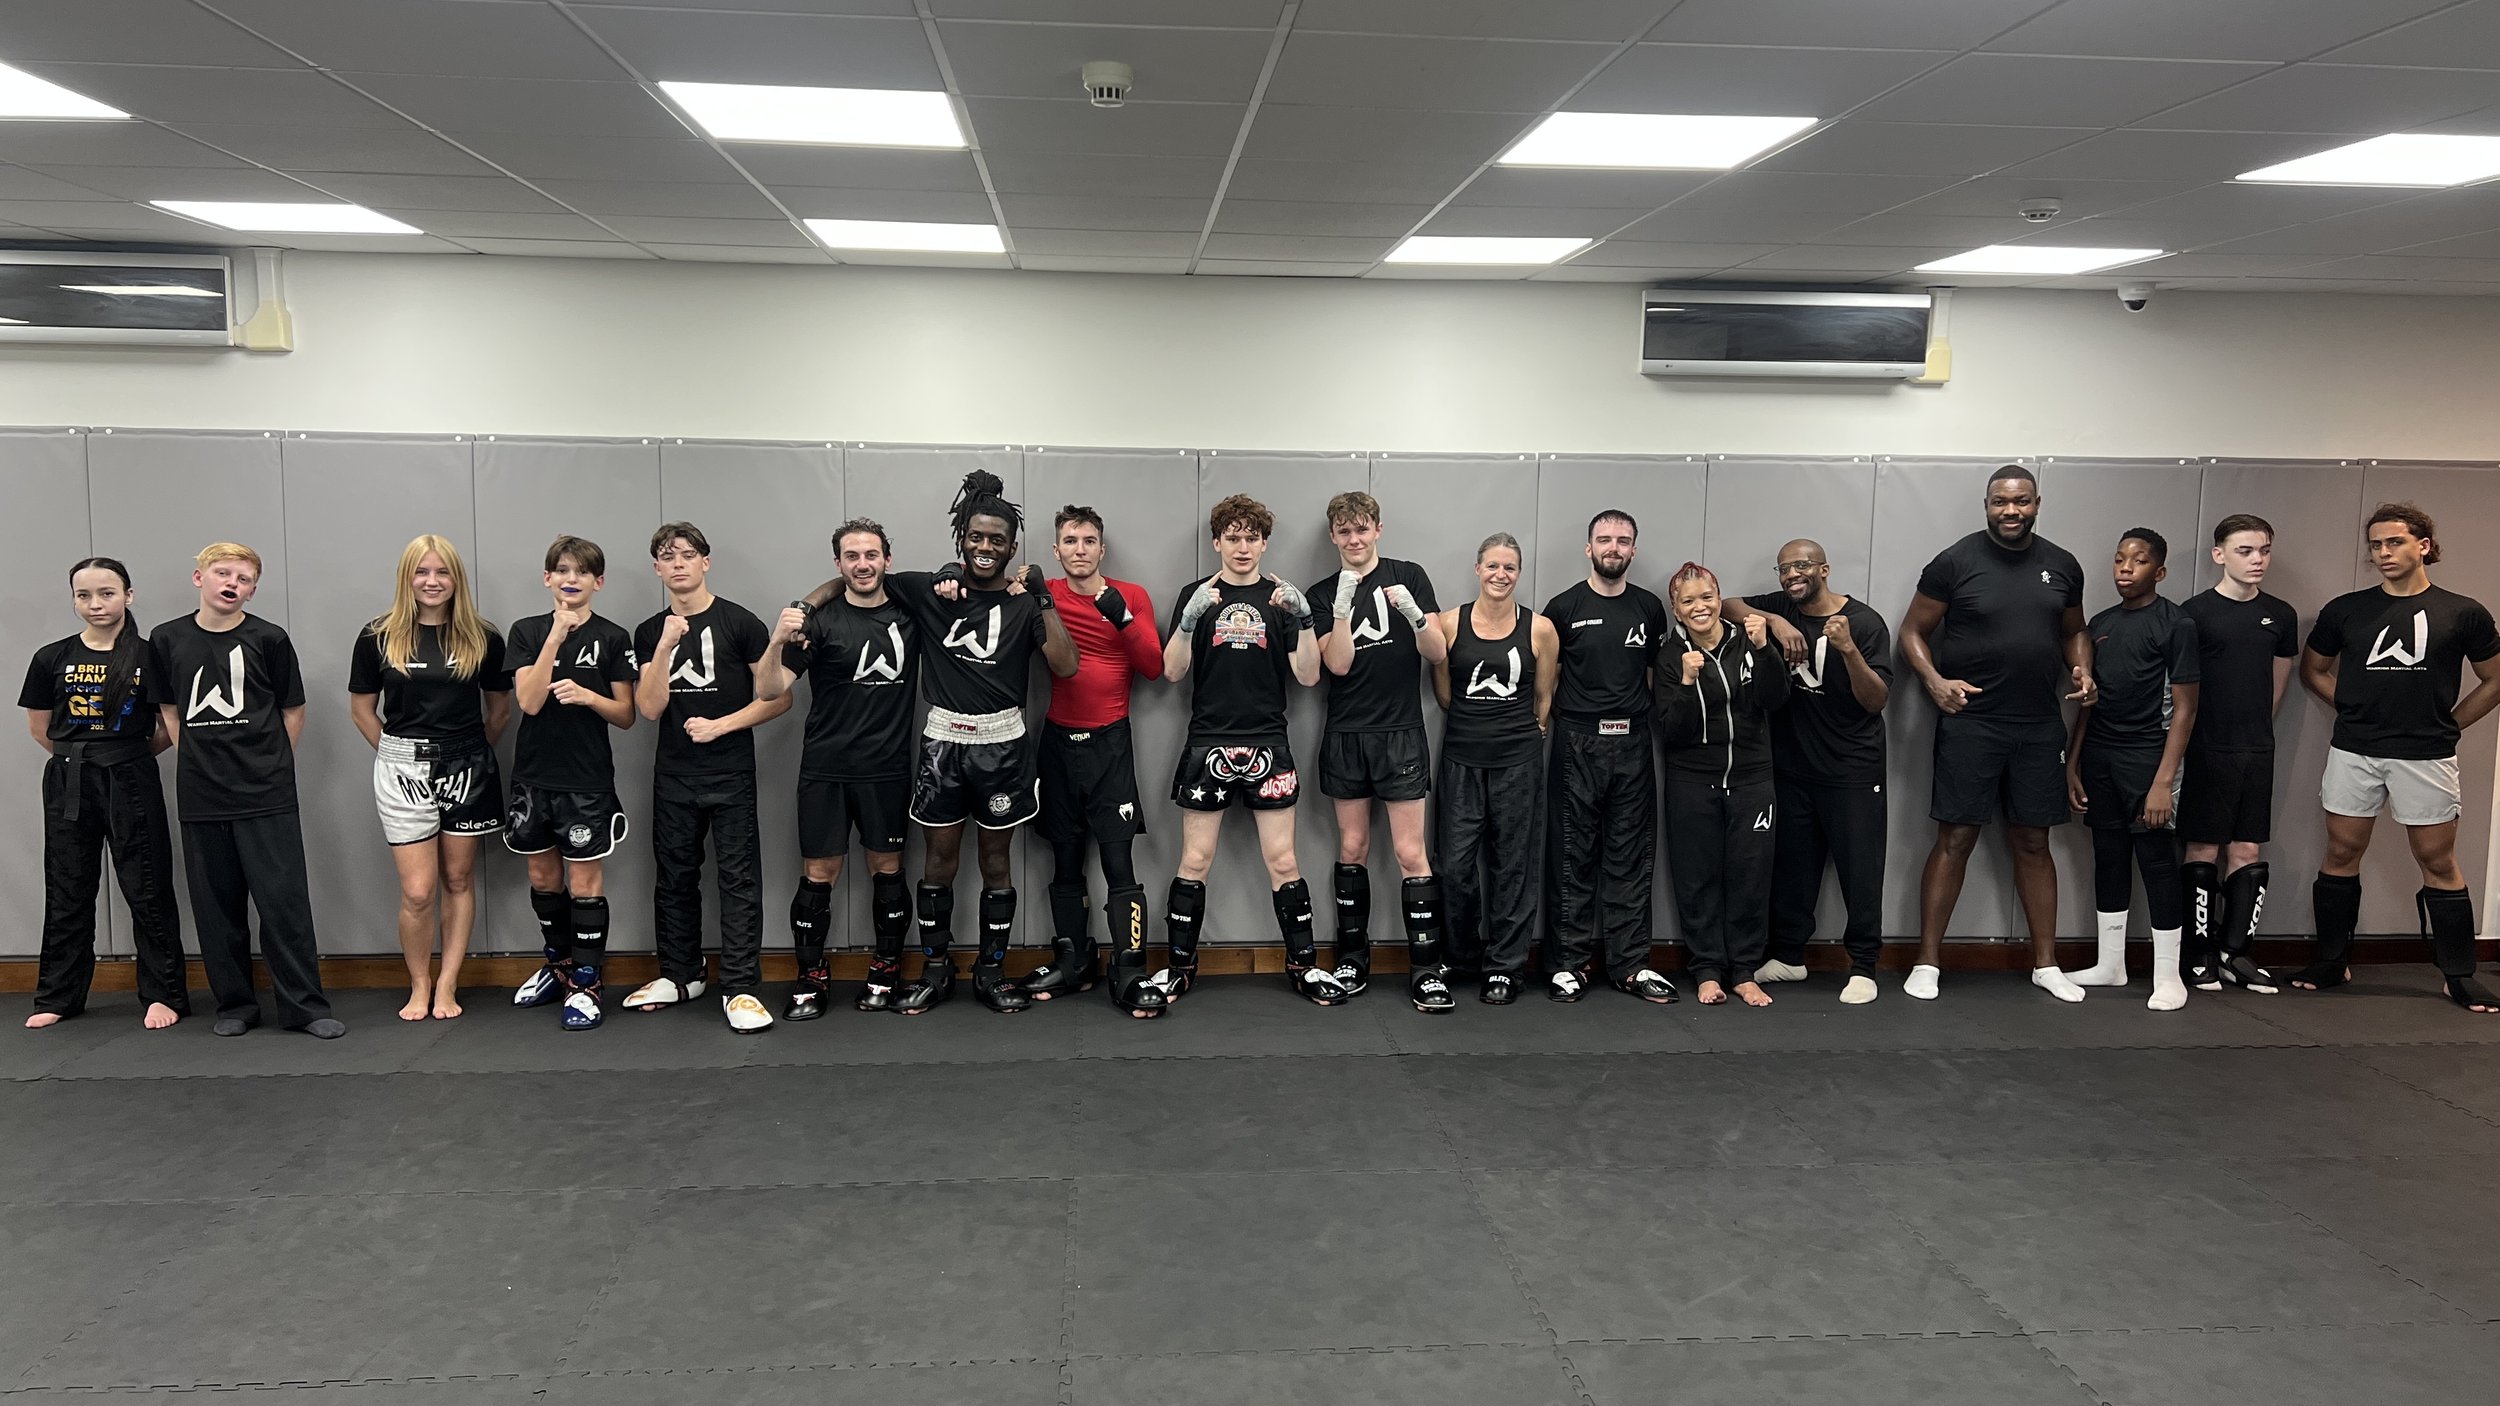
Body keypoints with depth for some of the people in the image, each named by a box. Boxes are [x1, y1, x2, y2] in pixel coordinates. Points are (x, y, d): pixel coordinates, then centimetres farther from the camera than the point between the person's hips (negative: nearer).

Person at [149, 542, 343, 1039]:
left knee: (283, 899, -4)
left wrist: (268, 764, 5)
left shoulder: (268, 639, -2)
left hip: (266, 795, -3)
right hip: (200, 796, 3)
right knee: (217, 903, 9)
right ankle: (234, 1003, 20)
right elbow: (169, 710, 16)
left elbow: (293, 711, 6)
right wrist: (201, 759, 8)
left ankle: (305, 1006, 2)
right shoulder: (167, 639, 6)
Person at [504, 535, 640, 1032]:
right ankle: (559, 965, 32)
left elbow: (626, 715, 0)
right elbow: (529, 701, -11)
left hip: (587, 781, -3)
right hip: (534, 776, 3)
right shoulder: (527, 632, 3)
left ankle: (585, 984, 7)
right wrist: (556, 636, -18)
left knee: (585, 884, -2)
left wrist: (588, 696, -19)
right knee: (543, 878, 15)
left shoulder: (613, 638, -2)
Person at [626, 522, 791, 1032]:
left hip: (730, 774, -4)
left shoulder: (739, 622, -4)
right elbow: (650, 708, -3)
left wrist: (720, 725, -13)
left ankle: (740, 988, -1)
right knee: (674, 876, 12)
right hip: (673, 774, 4)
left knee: (738, 879, -4)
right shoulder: (650, 632, 8)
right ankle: (679, 975, 26)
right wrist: (666, 646, -13)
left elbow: (779, 697, -5)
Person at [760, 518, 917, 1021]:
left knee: (887, 868, 8)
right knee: (818, 873, 1)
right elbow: (769, 691, -10)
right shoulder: (819, 620, -5)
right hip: (826, 770, -2)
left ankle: (885, 971, 20)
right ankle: (812, 979, 11)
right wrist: (778, 641, -30)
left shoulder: (909, 615, 3)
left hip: (888, 768, 2)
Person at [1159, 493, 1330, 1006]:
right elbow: (1174, 672, -2)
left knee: (1283, 861, 1)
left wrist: (1303, 619, -14)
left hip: (1268, 744, 1)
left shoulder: (1280, 597, 7)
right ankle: (1179, 967, 13)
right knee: (1195, 861, 2)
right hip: (1208, 743, 0)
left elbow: (1307, 676, 1)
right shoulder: (1196, 594, 5)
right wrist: (1191, 617, -17)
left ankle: (1304, 965, 13)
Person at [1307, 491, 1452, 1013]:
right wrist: (1342, 608, -19)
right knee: (1352, 849, 8)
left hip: (1401, 733, -2)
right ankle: (1353, 958, 19)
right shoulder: (1323, 594, 6)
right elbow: (1338, 663, -7)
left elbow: (1438, 652, -2)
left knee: (1411, 853, -6)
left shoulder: (1409, 576, 3)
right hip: (1346, 736, 2)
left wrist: (1413, 613, -20)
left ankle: (1426, 969, -1)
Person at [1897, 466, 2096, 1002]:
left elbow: (2074, 631, 20)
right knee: (1955, 838, -3)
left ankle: (2045, 963, 19)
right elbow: (1913, 631, -2)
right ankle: (1927, 962, 4)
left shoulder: (2062, 566, 7)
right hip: (1969, 722, -4)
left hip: (2040, 726, 4)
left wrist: (2082, 670, 0)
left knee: (2033, 842, 10)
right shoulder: (1954, 563, -5)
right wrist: (1935, 681, -18)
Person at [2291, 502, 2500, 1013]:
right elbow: (2313, 669, 16)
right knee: (2342, 854, 7)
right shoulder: (2346, 610, 3)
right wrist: (2354, 710, 7)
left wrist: (2448, 722, 3)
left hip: (2426, 756, -1)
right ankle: (2331, 961, 17)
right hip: (2354, 753, 2)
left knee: (2438, 862, 5)